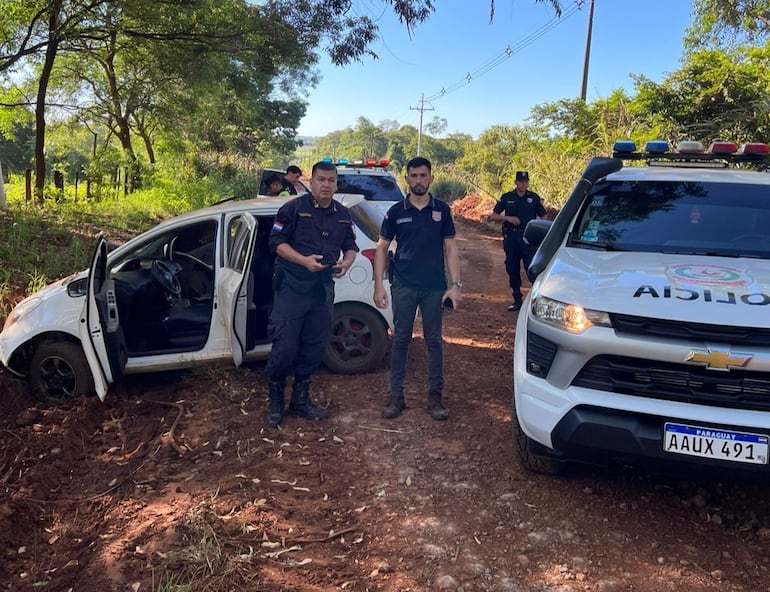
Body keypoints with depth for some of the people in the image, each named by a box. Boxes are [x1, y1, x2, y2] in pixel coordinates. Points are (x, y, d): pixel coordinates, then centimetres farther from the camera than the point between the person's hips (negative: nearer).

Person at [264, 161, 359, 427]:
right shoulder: (293, 208, -6)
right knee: (285, 346, -5)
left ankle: (300, 401, 25)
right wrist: (304, 260, -21)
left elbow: (351, 246, 17)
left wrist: (346, 262, -5)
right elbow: (276, 242, -8)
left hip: (323, 289, 6)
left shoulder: (343, 215, 10)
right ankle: (275, 401, 15)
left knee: (314, 348, 11)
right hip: (291, 286, -5)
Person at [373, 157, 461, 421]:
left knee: (434, 340, 7)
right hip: (403, 285, 0)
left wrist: (455, 285, -5)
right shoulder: (396, 211, 2)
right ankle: (396, 396, 15)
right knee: (401, 339, 6)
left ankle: (435, 396, 18)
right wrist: (379, 285, -4)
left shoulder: (441, 210, 3)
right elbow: (382, 247, 4)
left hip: (435, 286, 0)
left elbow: (450, 248, 3)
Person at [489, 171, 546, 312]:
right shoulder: (507, 198, 6)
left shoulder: (534, 198, 5)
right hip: (511, 238, 2)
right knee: (512, 270, 7)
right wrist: (507, 218, -11)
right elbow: (492, 216, 3)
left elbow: (543, 217, 10)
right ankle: (517, 300, 18)